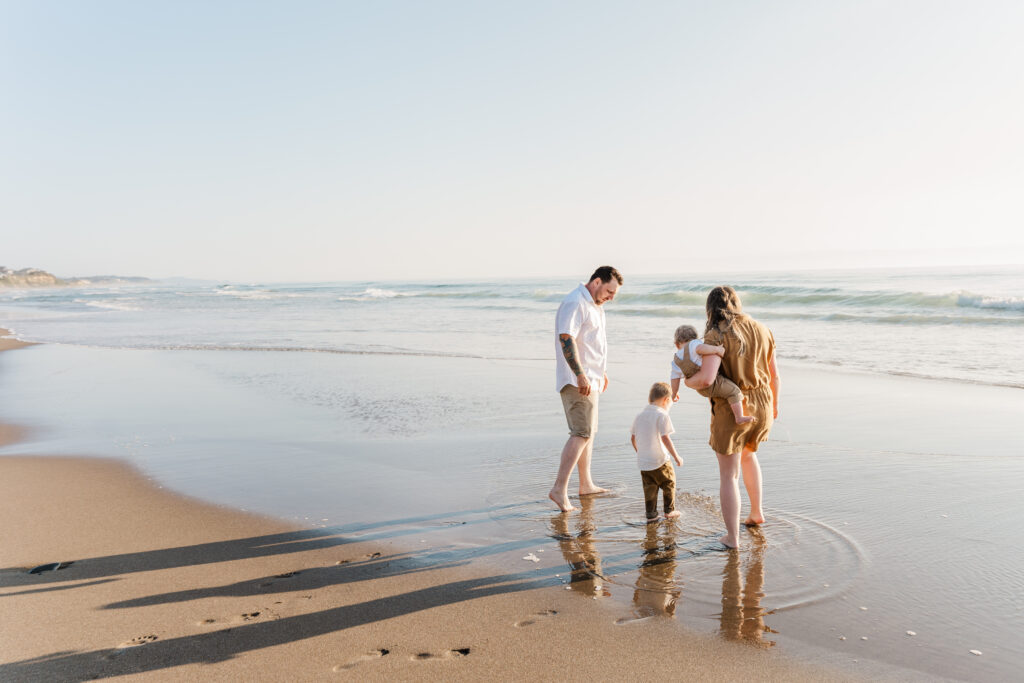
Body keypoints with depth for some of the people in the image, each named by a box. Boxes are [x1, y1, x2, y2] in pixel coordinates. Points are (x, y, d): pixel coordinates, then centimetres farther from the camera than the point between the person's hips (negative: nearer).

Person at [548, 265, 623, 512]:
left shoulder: (594, 305, 18)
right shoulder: (575, 302, -16)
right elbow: (566, 339, -26)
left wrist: (601, 372, 30)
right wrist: (581, 376, -29)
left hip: (589, 379, 11)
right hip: (577, 381, -11)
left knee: (587, 431, 16)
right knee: (582, 433, -16)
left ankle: (586, 485, 25)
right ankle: (559, 488, -17)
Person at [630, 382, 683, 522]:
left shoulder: (640, 415, 8)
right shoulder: (662, 415, -13)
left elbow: (633, 438, 12)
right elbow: (665, 438, -19)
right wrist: (676, 456, -12)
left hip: (643, 462, 5)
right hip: (660, 461, -5)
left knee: (649, 488, 12)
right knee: (669, 484, 14)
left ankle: (651, 514, 11)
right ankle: (669, 510, 23)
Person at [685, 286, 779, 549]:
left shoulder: (716, 336, -17)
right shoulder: (762, 330, 2)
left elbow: (706, 379, -28)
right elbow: (774, 374, 9)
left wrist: (689, 381, -6)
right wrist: (775, 403, 26)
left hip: (731, 411, -6)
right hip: (761, 405, 6)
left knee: (728, 475, 7)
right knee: (747, 454, 33)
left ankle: (732, 537, 12)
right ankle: (756, 512, 39)